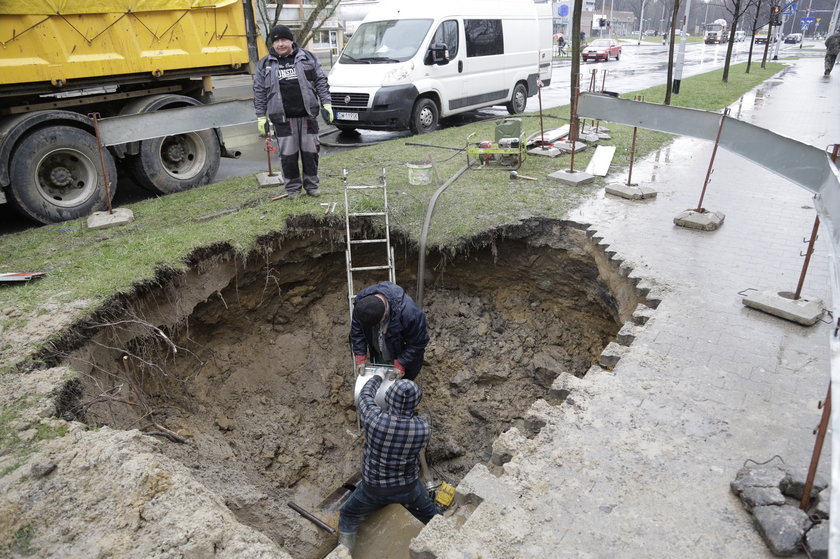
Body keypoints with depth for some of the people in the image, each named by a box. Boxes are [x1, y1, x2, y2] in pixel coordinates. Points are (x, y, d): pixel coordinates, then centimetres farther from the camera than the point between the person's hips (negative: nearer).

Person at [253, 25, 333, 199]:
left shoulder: (308, 58, 8)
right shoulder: (265, 64, 8)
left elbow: (321, 82, 8)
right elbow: (259, 92, 8)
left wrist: (326, 104, -2)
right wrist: (261, 116, 2)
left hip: (307, 115, 0)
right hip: (283, 118, 0)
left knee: (310, 151, 5)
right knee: (288, 154, 1)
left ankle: (311, 184, 19)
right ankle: (292, 187, 14)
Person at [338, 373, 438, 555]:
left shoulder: (375, 418, -31)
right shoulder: (423, 428, -25)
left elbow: (365, 395, -9)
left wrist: (377, 377, 11)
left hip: (374, 488, -1)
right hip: (408, 487, 2)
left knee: (348, 517, 26)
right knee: (430, 517, 30)